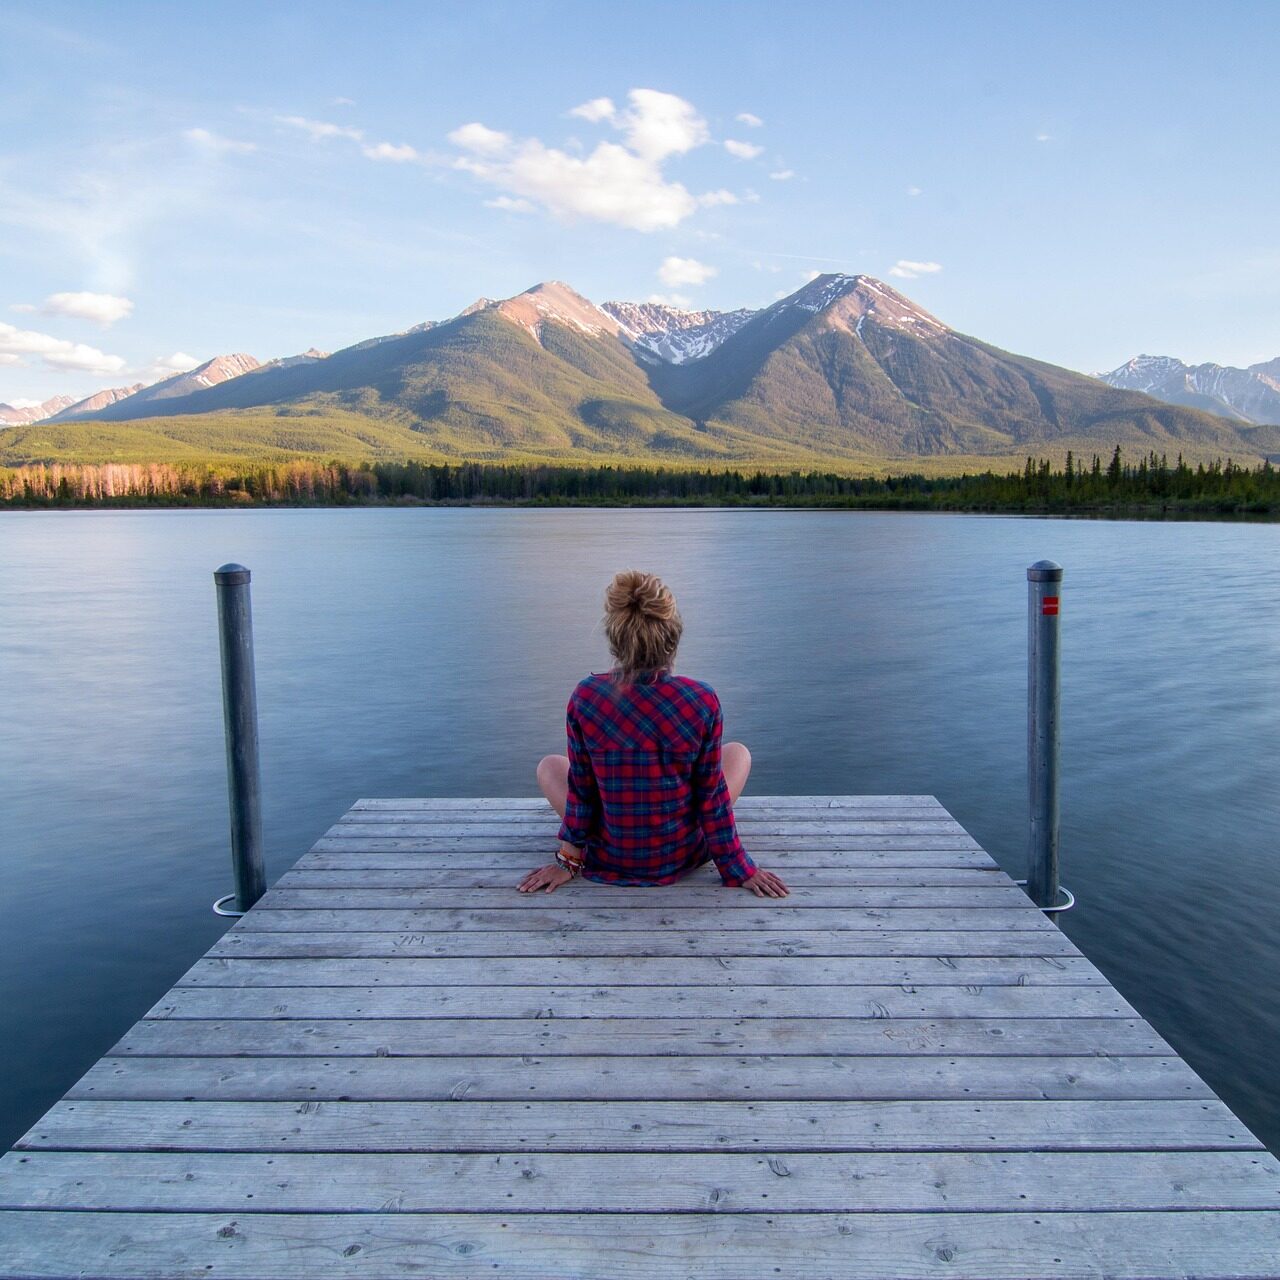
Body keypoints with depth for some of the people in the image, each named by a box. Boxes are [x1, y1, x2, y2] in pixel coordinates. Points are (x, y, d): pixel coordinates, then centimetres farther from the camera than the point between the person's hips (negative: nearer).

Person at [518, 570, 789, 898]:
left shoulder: (585, 697, -19)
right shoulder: (702, 700, -19)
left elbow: (581, 788, -8)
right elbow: (712, 793, -10)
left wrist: (569, 859, 7)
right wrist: (739, 868, 3)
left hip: (609, 861, 0)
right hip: (683, 856, 0)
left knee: (549, 765, 26)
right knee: (738, 752, 23)